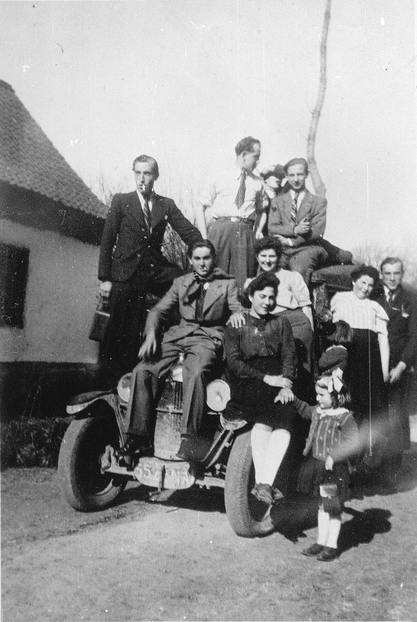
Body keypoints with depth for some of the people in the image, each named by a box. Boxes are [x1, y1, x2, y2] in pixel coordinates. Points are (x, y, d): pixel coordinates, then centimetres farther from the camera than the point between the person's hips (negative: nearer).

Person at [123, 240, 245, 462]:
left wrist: (237, 313, -22)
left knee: (195, 373, -36)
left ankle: (189, 438, -35)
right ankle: (139, 437, -18)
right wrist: (151, 333, -2)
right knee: (142, 371, -20)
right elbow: (159, 310, 17)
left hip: (209, 338, -3)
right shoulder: (181, 283, 23)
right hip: (178, 336, 4)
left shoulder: (227, 283, 15)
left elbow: (237, 308, 4)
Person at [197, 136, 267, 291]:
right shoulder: (221, 178, 6)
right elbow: (201, 205, 7)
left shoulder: (257, 182, 13)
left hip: (245, 230, 2)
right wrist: (203, 233, -2)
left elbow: (262, 209, 23)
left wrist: (259, 231, 8)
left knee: (242, 277, -2)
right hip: (220, 228, -2)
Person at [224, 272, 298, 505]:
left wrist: (285, 384, -10)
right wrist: (265, 378, -11)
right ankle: (261, 482, -30)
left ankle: (265, 483, -33)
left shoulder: (281, 323, 22)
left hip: (277, 379, 2)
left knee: (285, 422, -29)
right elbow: (233, 361, 1)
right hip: (247, 382, -2)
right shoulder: (236, 325, 14)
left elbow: (289, 356, 10)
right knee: (264, 419, -32)